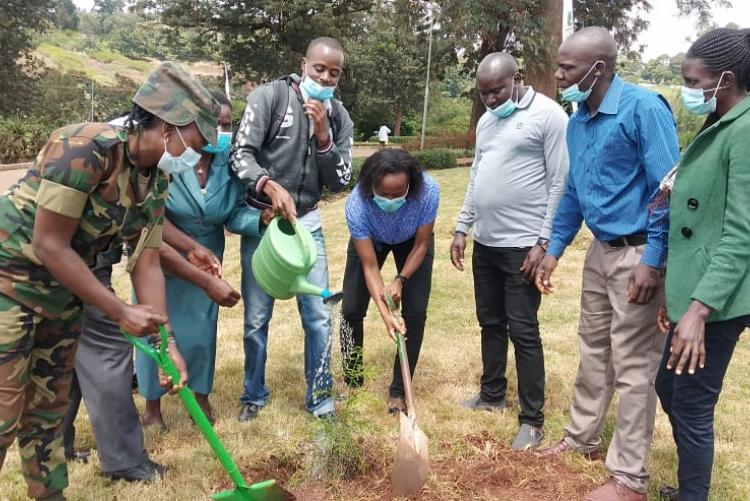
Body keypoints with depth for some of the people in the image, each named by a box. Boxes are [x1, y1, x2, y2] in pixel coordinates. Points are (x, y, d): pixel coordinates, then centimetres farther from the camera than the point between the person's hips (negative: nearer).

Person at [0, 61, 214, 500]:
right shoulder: (86, 146, -28)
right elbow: (49, 245, -26)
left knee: (50, 405, 18)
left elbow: (147, 263, -1)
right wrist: (122, 313, -22)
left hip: (63, 291, 7)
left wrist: (167, 340, -8)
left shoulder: (157, 180, -4)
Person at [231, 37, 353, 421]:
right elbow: (241, 155, -15)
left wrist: (322, 135, -15)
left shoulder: (339, 118, 2)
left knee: (318, 314, 4)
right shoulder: (269, 97, -9)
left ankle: (320, 396, 21)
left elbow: (338, 182, -2)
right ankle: (254, 395, 27)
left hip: (307, 222, 3)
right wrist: (271, 186, -33)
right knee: (257, 317, 6)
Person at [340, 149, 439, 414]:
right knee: (351, 310, -3)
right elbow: (370, 266, -32)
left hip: (411, 241, 0)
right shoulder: (356, 204, -39)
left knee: (416, 312, -8)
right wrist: (385, 314, -40)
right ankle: (352, 384, 17)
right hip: (370, 240, 0)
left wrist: (400, 280, -32)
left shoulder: (428, 191, -39)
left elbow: (421, 245, -21)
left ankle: (398, 391, 6)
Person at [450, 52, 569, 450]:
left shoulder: (548, 115, -10)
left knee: (523, 332, -1)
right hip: (484, 244, 7)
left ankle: (532, 420, 11)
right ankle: (491, 394, 32)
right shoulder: (486, 121, 14)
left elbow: (560, 185, -13)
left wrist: (544, 243, -15)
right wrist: (462, 228, 14)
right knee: (491, 324, 16)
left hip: (522, 246, -7)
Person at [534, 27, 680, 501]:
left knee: (633, 366, 0)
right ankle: (583, 438, 37)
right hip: (600, 250, 8)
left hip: (638, 254, -8)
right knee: (593, 351, 18)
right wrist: (554, 249, 15)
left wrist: (652, 260, -22)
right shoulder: (578, 121, 7)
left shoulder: (643, 108, -17)